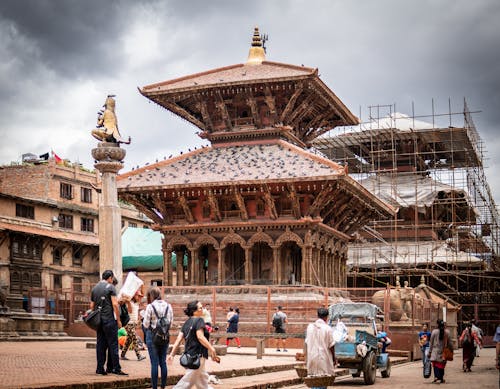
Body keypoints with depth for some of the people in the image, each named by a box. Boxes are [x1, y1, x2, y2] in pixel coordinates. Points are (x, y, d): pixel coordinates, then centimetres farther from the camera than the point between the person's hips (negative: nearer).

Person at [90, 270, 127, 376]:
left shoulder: (94, 288, 14)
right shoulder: (110, 287, -5)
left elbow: (92, 305, 14)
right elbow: (115, 304, -12)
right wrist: (118, 320, -8)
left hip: (99, 320, 6)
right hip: (109, 319, -6)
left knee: (100, 344, 8)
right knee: (113, 344, -4)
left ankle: (100, 368, 8)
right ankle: (116, 368, -4)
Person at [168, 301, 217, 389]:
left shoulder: (187, 322, 11)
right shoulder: (199, 320, -11)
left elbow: (179, 338, 6)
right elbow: (200, 336, -24)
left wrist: (172, 353, 5)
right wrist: (211, 349, -24)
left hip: (189, 354, 9)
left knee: (203, 379, 17)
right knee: (187, 382, -3)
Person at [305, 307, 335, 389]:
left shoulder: (310, 327, 3)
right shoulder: (327, 328, -10)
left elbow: (307, 343, 9)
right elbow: (331, 346, -6)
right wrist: (334, 359, 5)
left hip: (312, 357, 4)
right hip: (324, 358, -4)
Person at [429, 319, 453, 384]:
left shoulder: (434, 331, -6)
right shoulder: (447, 332, -1)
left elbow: (431, 342, -1)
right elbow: (449, 342, 4)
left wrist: (430, 351, 6)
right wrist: (451, 349, 17)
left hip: (435, 351, -2)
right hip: (443, 351, 2)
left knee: (436, 364, 0)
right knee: (442, 364, 11)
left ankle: (436, 376, -17)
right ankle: (441, 378, 14)